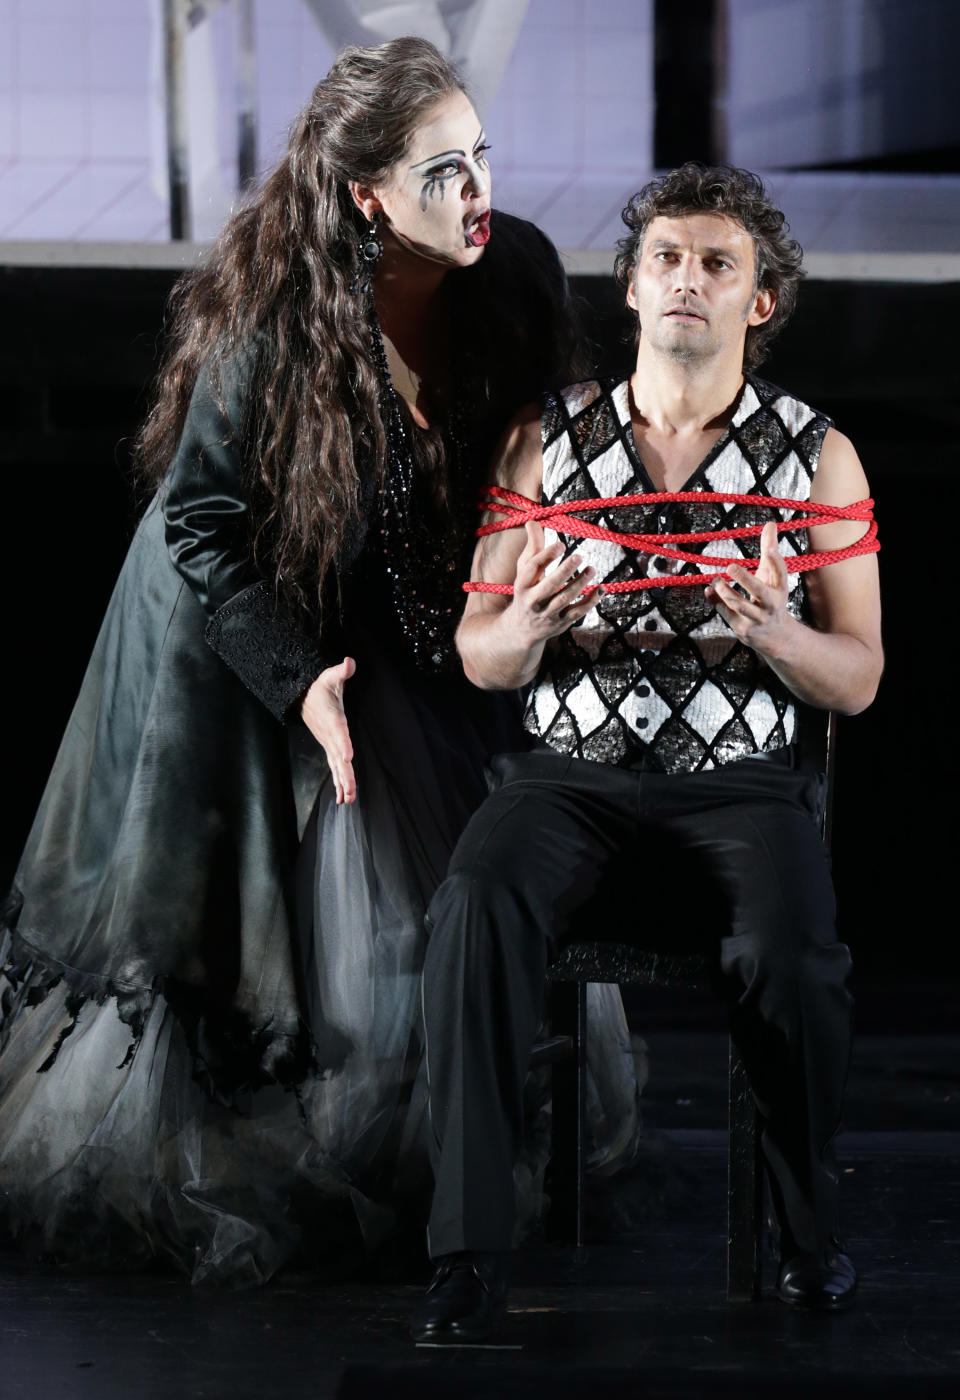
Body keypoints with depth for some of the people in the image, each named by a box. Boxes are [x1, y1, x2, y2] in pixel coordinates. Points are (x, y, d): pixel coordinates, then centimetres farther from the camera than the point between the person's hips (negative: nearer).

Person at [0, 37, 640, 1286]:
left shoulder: (514, 279, -13)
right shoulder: (269, 325, -27)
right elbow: (203, 524, -18)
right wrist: (299, 680, -22)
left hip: (401, 634, 5)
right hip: (236, 635, -5)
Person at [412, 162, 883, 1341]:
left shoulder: (817, 457, 4)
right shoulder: (545, 438, 7)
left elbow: (858, 681, 4)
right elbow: (479, 660, 8)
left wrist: (768, 627, -18)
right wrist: (528, 625, -17)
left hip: (739, 788, -1)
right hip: (568, 779, 1)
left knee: (787, 954, -31)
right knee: (478, 906, -31)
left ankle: (810, 1229, -4)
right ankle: (467, 1252, -25)